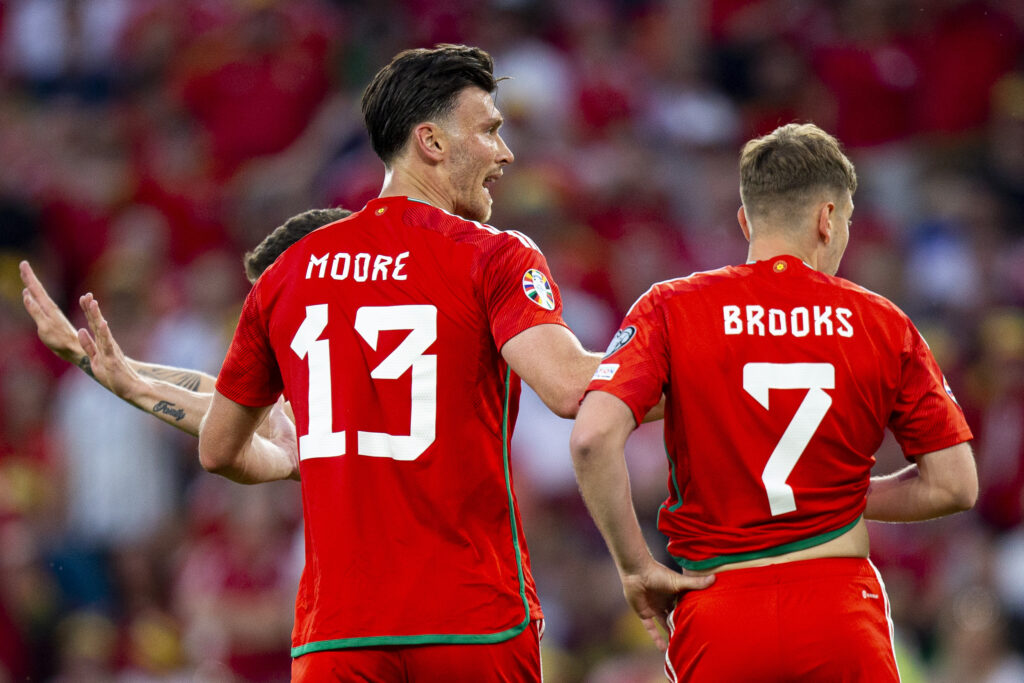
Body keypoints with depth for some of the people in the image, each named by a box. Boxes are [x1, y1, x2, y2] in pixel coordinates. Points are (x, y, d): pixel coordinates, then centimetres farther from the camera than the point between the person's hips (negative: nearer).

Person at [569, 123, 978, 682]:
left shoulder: (672, 310, 0)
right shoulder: (884, 325, 4)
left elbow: (593, 437, -14)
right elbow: (954, 485, 5)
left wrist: (635, 567, -3)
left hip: (718, 615, 0)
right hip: (842, 605, 0)